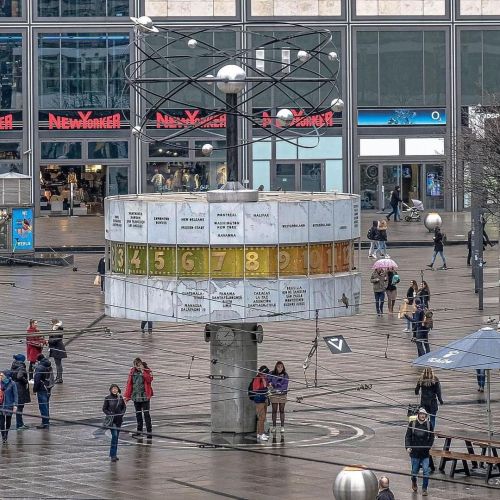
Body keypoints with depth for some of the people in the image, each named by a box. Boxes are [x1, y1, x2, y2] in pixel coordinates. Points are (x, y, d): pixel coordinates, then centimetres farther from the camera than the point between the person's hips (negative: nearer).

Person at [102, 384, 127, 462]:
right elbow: (104, 409, -3)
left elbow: (124, 407, 14)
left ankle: (114, 454, 20)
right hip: (111, 420, -5)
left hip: (119, 419, 5)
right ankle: (113, 455, -12)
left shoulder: (120, 397, 3)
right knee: (114, 436, -14)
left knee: (116, 437, 10)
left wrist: (122, 413, -3)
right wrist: (110, 414, -14)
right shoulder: (108, 398, -8)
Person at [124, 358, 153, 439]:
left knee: (146, 413, -7)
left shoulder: (147, 371, -3)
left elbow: (149, 379, -21)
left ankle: (149, 431, -5)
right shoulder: (132, 372, 7)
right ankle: (139, 431, 20)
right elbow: (129, 383, 10)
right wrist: (127, 395, 9)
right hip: (136, 396, 4)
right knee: (138, 414, 11)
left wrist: (142, 371, -23)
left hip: (145, 395, -4)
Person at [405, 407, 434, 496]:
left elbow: (431, 437, 7)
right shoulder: (412, 424, -3)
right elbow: (408, 436, 0)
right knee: (414, 470, 11)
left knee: (426, 471, -6)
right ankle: (414, 482, 42)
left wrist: (429, 446, -6)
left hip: (425, 452, 0)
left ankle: (424, 489, 4)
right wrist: (408, 447, -13)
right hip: (415, 451, 0)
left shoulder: (429, 425, 0)